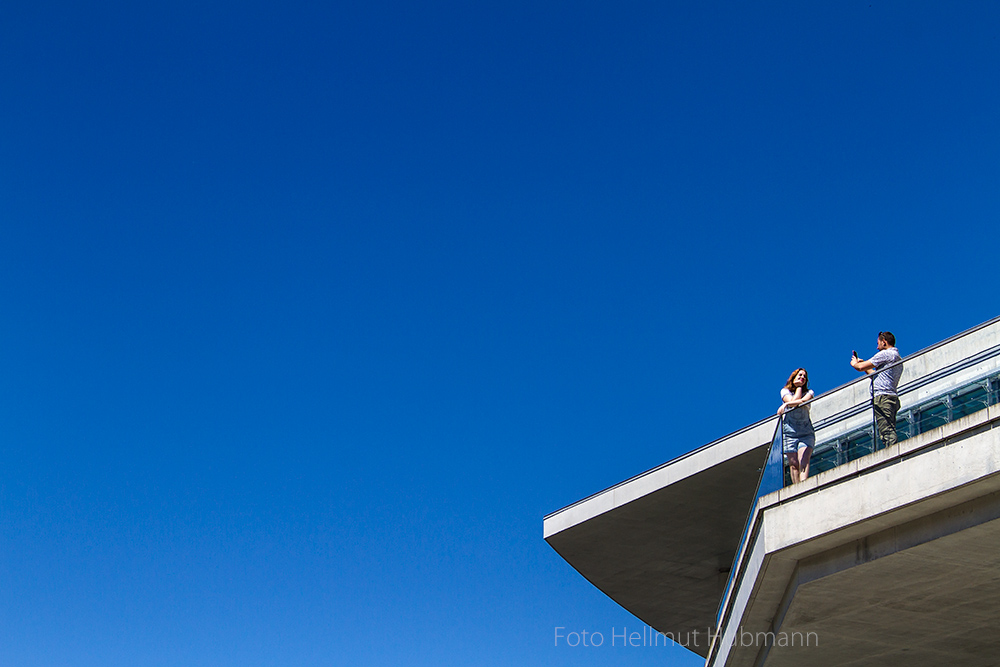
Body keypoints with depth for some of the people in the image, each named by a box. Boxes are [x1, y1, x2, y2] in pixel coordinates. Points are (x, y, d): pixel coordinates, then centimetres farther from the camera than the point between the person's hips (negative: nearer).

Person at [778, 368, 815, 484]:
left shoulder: (808, 392, 14)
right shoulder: (785, 391, 11)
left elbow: (804, 401, -9)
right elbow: (794, 400, -8)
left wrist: (786, 404, -15)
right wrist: (799, 387, 4)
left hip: (806, 432, 0)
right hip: (789, 431, 0)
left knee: (804, 461, -18)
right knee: (793, 463, -6)